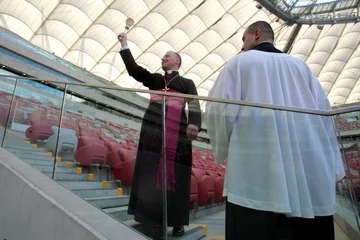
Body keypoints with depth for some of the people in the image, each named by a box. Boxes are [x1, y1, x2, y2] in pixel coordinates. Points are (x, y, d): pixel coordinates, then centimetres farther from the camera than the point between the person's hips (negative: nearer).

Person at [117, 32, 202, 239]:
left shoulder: (187, 83, 14)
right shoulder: (154, 79, 24)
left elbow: (194, 105, -2)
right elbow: (133, 68, 12)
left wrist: (194, 123, -21)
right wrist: (125, 45, 8)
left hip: (178, 133, -2)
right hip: (154, 131, 3)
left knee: (175, 176, 0)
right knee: (153, 174, 1)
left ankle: (177, 222, 12)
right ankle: (157, 223, 11)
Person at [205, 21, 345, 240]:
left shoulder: (240, 62, 5)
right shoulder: (300, 64, 17)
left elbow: (220, 109, -6)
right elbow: (323, 112, 10)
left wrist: (223, 151, 8)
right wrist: (333, 167, 13)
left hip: (258, 170, -4)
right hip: (310, 169, 5)